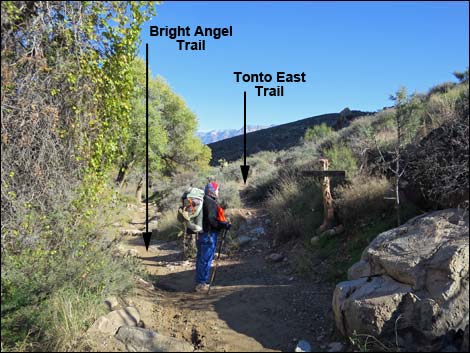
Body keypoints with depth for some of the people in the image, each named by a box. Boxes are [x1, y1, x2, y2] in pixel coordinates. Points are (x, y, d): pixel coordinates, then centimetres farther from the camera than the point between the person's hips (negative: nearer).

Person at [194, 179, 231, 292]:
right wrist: (224, 225, -16)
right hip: (209, 234, -10)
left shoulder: (204, 201, 14)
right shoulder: (211, 202, -17)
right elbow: (212, 220, -23)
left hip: (202, 234, 10)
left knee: (201, 258, 15)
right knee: (206, 259, -3)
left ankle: (199, 282, 25)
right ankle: (202, 284, 3)